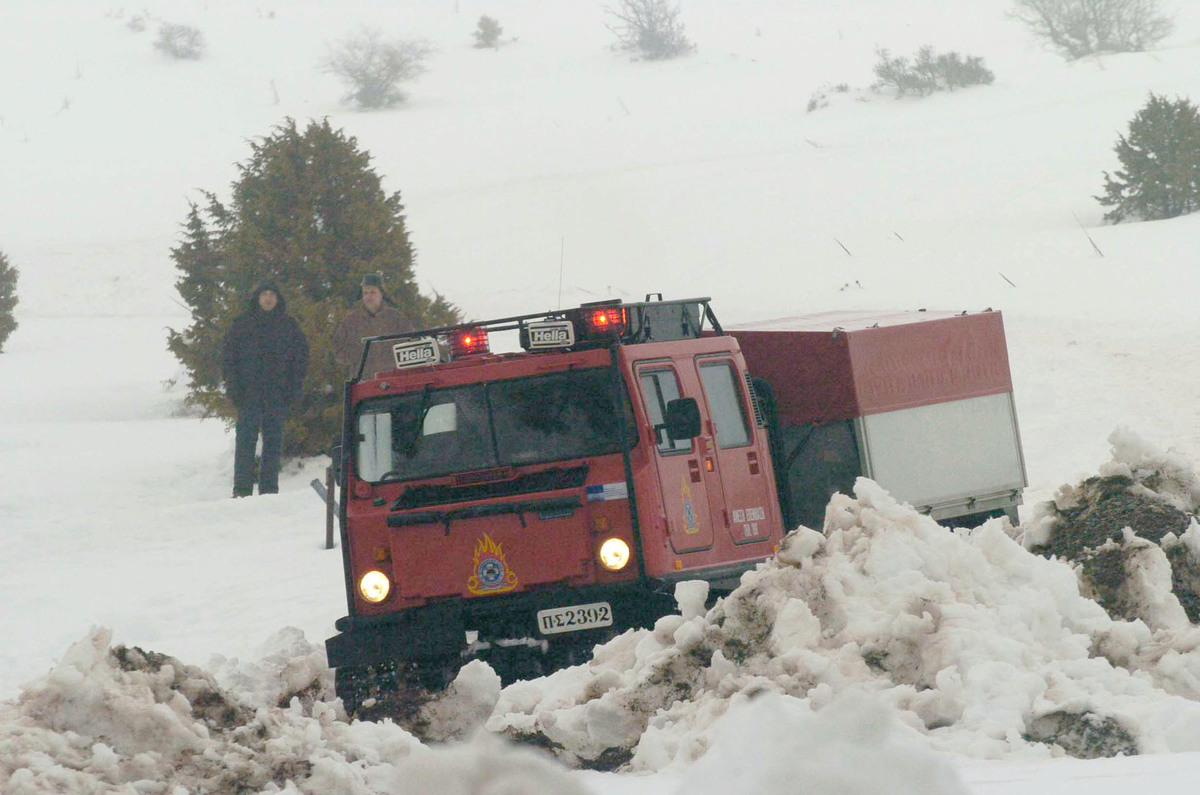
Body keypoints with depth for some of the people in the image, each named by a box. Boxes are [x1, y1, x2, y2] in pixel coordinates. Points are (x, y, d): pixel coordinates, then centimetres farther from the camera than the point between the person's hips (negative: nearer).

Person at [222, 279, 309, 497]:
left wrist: (295, 386, 1)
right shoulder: (243, 323, 6)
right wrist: (233, 385, -5)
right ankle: (242, 489, -4)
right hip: (249, 392, -1)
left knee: (273, 439, 2)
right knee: (246, 438, -5)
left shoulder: (289, 325, 9)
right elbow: (228, 354, 6)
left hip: (278, 392, 1)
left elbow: (301, 355, 12)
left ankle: (269, 488, 6)